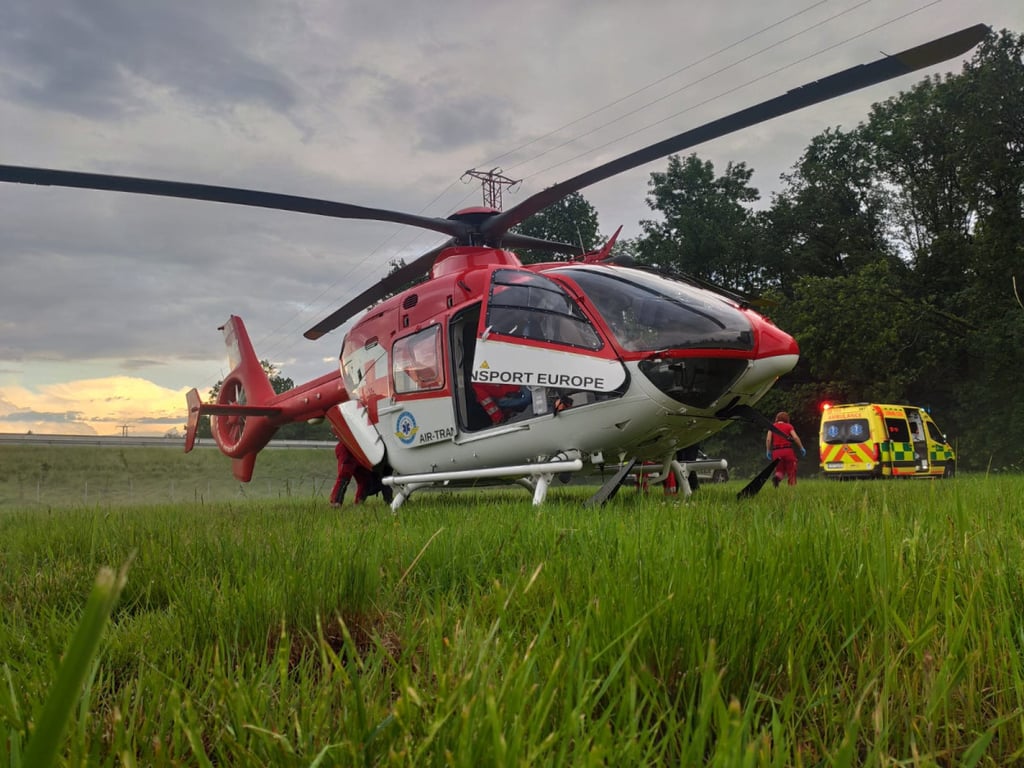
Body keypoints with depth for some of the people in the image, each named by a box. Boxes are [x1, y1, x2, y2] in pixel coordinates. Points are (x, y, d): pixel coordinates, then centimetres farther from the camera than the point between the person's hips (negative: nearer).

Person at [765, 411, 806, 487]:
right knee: (791, 472, 9)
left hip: (776, 452, 2)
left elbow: (768, 439, -2)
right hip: (788, 450, -2)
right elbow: (795, 437, -7)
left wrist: (768, 451, 3)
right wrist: (801, 448, -1)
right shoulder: (789, 426, 6)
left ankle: (776, 477, -20)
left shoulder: (772, 427, 10)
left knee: (779, 470, 12)